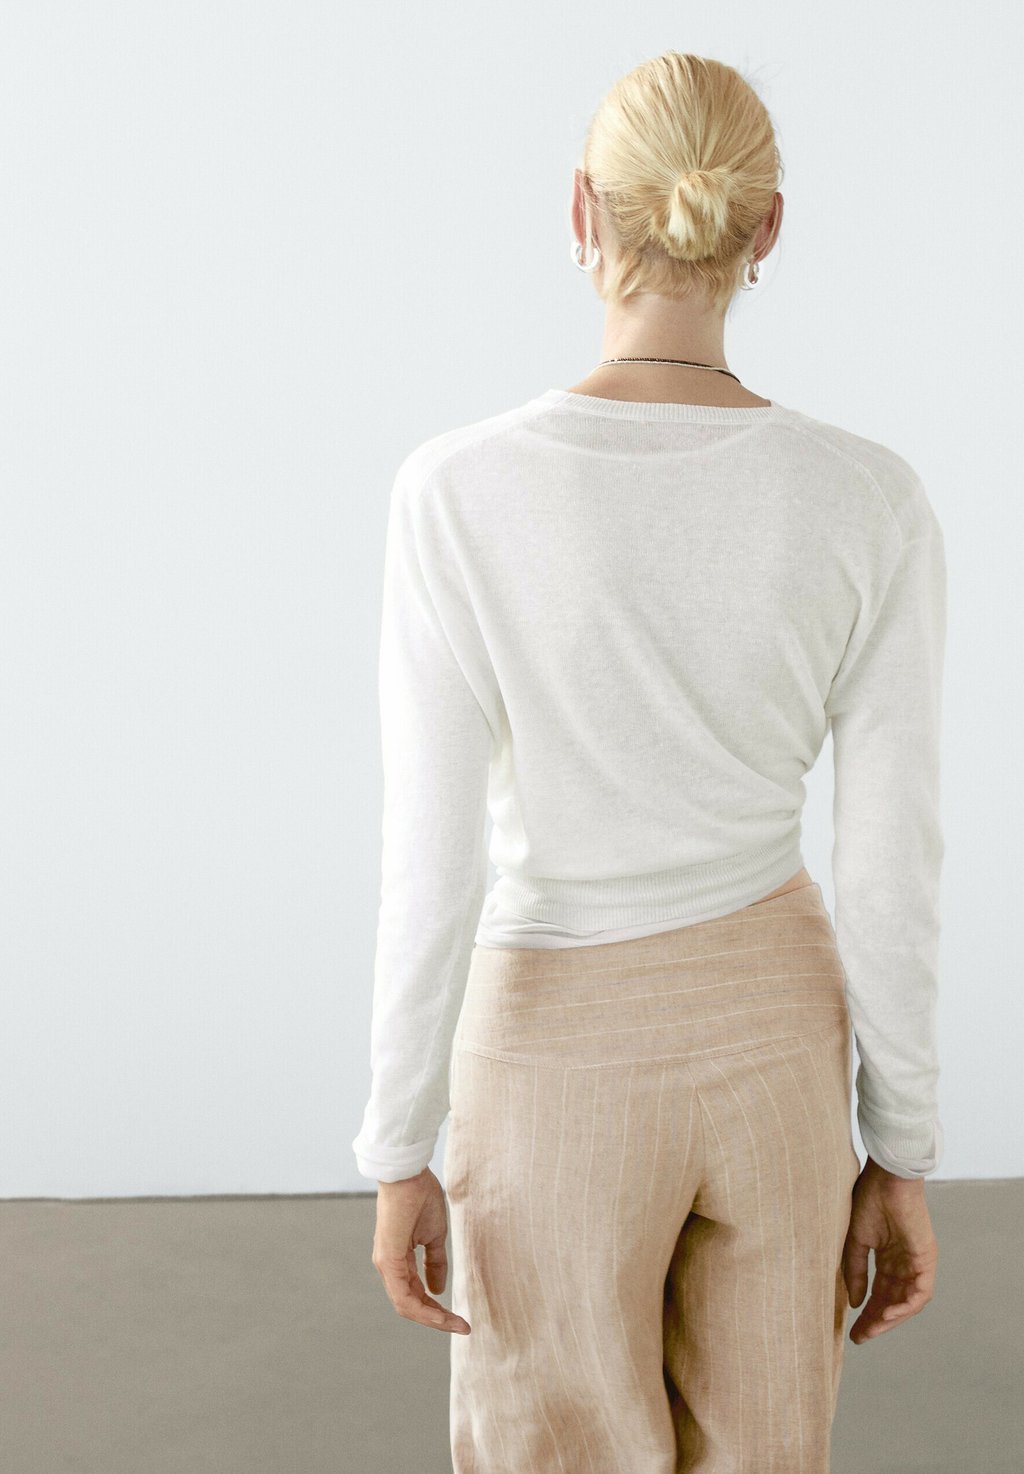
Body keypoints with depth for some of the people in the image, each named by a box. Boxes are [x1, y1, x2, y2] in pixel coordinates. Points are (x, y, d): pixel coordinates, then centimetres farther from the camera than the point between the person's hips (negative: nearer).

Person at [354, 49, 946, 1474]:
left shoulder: (459, 492, -21)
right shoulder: (872, 502, -14)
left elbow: (430, 871, -17)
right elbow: (895, 874, -9)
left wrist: (401, 1156, -3)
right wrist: (901, 1156, 4)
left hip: (567, 1061, -2)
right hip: (770, 1032, 3)